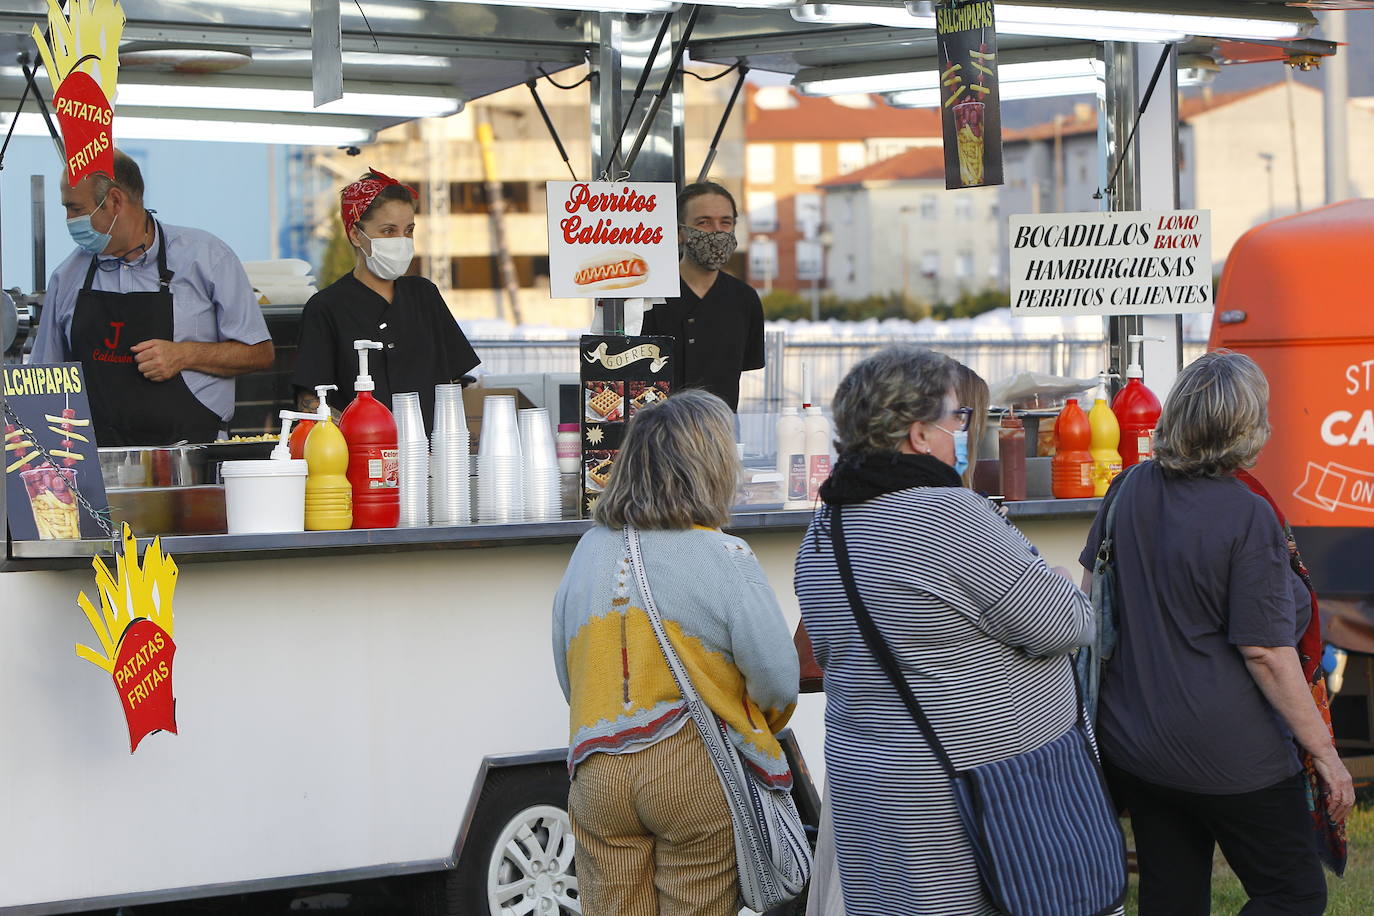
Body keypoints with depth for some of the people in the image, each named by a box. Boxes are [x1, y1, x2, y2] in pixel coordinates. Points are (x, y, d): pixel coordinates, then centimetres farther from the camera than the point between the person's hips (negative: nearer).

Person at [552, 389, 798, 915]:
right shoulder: (725, 559, -12)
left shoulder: (589, 551, 3)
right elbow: (777, 678, -12)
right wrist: (762, 730, 10)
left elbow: (565, 670, 11)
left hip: (596, 774, 4)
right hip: (697, 773, -4)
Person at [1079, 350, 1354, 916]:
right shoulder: (1247, 518, -19)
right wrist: (1324, 751, -10)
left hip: (1128, 738, 7)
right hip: (1226, 755, -7)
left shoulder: (1131, 488, 1)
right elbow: (1265, 652, -19)